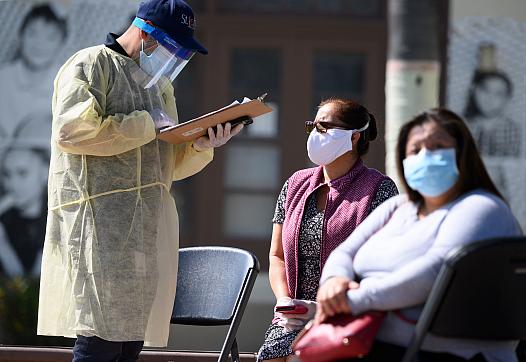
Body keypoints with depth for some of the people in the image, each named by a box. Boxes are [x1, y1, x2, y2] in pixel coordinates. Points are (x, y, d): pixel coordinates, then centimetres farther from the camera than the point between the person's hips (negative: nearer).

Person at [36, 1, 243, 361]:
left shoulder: (161, 85, 26)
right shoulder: (91, 65, -1)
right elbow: (71, 131, -17)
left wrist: (200, 146, 4)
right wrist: (146, 125, -11)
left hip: (149, 229, 8)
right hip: (101, 221, -8)